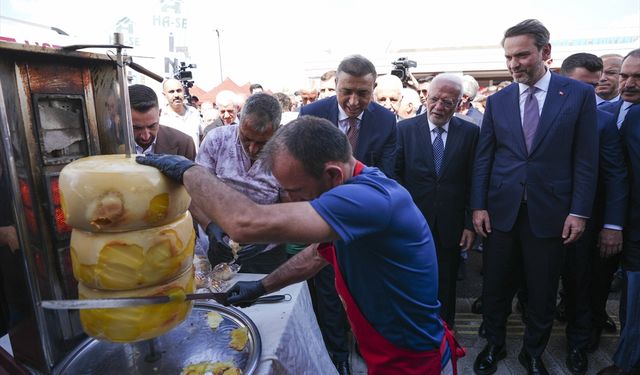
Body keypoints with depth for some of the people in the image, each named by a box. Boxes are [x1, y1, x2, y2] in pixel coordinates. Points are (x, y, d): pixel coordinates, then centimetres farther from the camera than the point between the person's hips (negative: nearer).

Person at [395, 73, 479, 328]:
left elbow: (473, 181, 0)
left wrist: (470, 223, -3)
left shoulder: (470, 132, 0)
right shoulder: (405, 129, -1)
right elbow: (395, 173, -3)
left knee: (446, 287, 16)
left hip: (450, 228, 1)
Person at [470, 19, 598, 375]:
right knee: (495, 288, 12)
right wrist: (479, 206, -1)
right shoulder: (497, 100, 5)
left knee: (543, 293, 12)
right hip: (501, 210, 2)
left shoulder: (579, 93, 0)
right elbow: (483, 158, 4)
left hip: (550, 212, -1)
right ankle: (494, 346, 35)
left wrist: (579, 211, -6)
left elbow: (586, 159, -1)